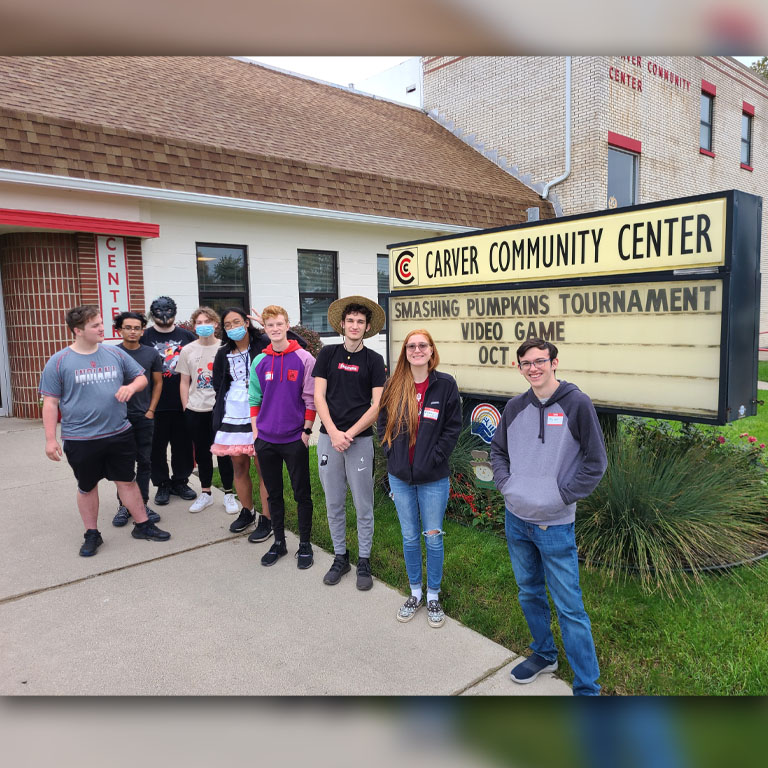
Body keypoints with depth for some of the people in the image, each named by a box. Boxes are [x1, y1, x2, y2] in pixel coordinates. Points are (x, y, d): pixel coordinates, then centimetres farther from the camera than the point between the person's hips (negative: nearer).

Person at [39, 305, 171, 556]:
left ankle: (142, 525, 25)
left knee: (127, 481, 12)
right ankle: (92, 535, 29)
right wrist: (50, 439, -8)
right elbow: (50, 403, -4)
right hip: (81, 440, -2)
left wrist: (131, 387, -11)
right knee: (87, 487, 13)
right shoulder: (59, 362, -6)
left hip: (119, 434, 2)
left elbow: (141, 377, 12)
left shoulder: (115, 354, 2)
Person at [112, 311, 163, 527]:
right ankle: (123, 505, 16)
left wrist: (151, 410, 4)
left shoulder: (151, 354, 4)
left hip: (144, 417, 1)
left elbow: (158, 383, 10)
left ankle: (143, 504, 17)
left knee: (144, 462, 7)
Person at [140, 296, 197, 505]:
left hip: (182, 402, 2)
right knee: (157, 446, 6)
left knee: (183, 444, 10)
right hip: (155, 404, -1)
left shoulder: (187, 336, 6)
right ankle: (162, 485, 20)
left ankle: (180, 481, 26)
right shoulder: (144, 337, 0)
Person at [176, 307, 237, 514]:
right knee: (202, 452, 12)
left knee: (223, 452, 3)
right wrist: (186, 407, 3)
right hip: (195, 410, 3)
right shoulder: (187, 351, 6)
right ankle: (205, 493, 25)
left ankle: (229, 494, 16)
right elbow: (184, 382, 9)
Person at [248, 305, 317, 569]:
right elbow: (254, 399, 10)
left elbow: (310, 398, -5)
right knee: (273, 493, 14)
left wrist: (306, 431, -8)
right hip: (266, 439, 4)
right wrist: (256, 432, 5)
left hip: (294, 439, -3)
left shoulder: (304, 359, -6)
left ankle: (304, 544, 21)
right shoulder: (259, 362, 5)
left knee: (302, 493, 7)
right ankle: (279, 542, 29)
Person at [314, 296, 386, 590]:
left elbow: (376, 405, -4)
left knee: (363, 506, 5)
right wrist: (333, 432, -11)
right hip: (329, 437, 2)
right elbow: (319, 396, 1)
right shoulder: (328, 354, 5)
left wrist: (349, 434, -12)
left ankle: (364, 561, 21)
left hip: (360, 440, -2)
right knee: (334, 504, 11)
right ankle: (340, 557, 27)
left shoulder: (373, 360, 1)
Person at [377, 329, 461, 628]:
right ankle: (415, 593, 32)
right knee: (409, 537, 14)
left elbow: (453, 427, -6)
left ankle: (433, 596, 28)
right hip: (400, 476, 3)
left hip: (433, 478, -2)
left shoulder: (445, 385, -6)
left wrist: (434, 458, -12)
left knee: (433, 537, 8)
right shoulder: (394, 386, 2)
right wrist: (392, 454, -2)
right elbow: (383, 423, 9)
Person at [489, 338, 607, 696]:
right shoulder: (514, 407, 3)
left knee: (569, 607, 1)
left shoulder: (577, 404, -10)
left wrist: (562, 496, -12)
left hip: (555, 524, -5)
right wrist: (505, 484, 2)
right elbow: (497, 450, 17)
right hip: (516, 519, 5)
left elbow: (595, 462, -8)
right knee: (529, 593, 20)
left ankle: (587, 686, 15)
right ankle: (544, 654, 41)